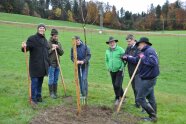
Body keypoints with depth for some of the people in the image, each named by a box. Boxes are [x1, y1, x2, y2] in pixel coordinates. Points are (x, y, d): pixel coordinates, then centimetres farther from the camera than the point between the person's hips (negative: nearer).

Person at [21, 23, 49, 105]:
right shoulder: (32, 38, -5)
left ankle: (39, 97, 24)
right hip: (35, 65, -6)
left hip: (43, 65, 7)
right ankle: (33, 99, 3)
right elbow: (27, 48, -11)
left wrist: (48, 63, 20)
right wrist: (24, 47, -35)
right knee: (34, 81, -6)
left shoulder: (45, 40, 17)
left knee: (40, 82, 13)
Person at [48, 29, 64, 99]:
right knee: (51, 79, 0)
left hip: (57, 64, 5)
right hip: (51, 65, -5)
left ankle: (55, 92, 20)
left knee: (56, 79, 11)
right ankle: (51, 93, 10)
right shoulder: (48, 43, -6)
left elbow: (61, 53, 7)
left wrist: (58, 48, -9)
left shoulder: (58, 43, 11)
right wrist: (51, 49, -18)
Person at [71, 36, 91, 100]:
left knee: (84, 79, -9)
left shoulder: (85, 46, -4)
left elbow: (89, 55, -5)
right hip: (78, 65, 2)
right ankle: (82, 93, 20)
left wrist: (83, 61, -19)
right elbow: (72, 57, 1)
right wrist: (76, 61, -20)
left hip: (85, 65, -2)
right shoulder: (73, 48, -1)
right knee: (80, 79, 8)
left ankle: (85, 94, -3)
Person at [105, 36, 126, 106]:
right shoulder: (107, 51, 9)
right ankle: (122, 97, 28)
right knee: (115, 86, 11)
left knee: (117, 85, -13)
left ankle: (117, 99, 5)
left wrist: (122, 68, -13)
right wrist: (108, 67, 9)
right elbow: (106, 60, 21)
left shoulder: (120, 50, -9)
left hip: (119, 71, -6)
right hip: (112, 71, 6)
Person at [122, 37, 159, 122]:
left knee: (140, 98, -5)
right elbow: (136, 60, 28)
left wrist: (143, 58, -24)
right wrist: (127, 58, 24)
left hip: (148, 79, -11)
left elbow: (153, 62, -35)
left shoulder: (150, 50, -18)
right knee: (150, 97, 16)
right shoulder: (144, 51, 14)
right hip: (147, 78, 11)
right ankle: (153, 116, 26)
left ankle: (153, 116, 2)